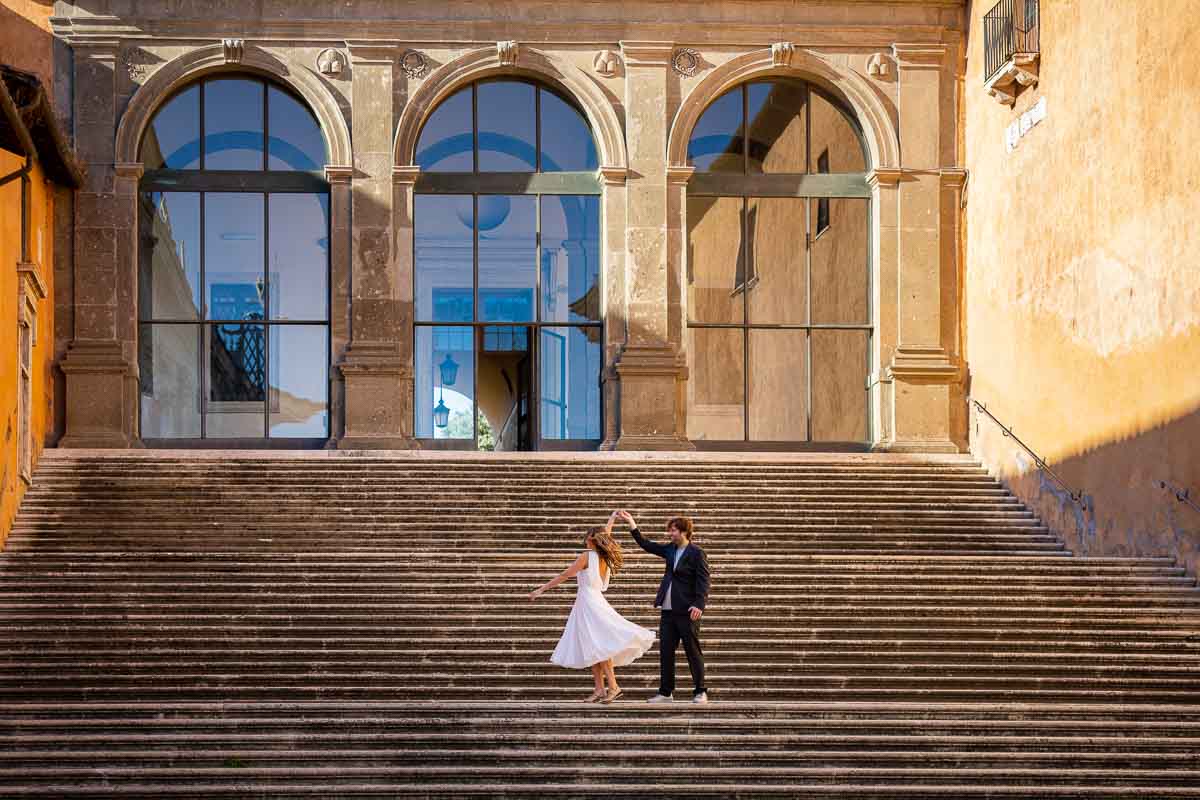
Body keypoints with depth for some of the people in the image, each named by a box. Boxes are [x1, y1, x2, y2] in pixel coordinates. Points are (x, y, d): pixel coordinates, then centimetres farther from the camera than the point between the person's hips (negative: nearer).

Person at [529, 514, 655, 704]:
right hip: (597, 601, 8)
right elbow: (606, 536, 29)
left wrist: (542, 589, -3)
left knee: (599, 646, -10)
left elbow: (564, 576, -8)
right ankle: (600, 689, 4)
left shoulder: (586, 556, -11)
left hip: (588, 602, -8)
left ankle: (613, 686, -16)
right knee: (594, 649, 7)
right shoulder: (605, 557, 9)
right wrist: (611, 519, 47)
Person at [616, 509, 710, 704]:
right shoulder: (670, 550, 12)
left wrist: (699, 605, -24)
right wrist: (631, 524, 10)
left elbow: (703, 581, -13)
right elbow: (647, 545, 16)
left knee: (693, 651, 0)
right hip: (668, 611, 7)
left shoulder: (696, 553, -8)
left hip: (687, 612, -7)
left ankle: (700, 692, 7)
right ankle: (666, 692, 11)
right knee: (665, 652, 6)